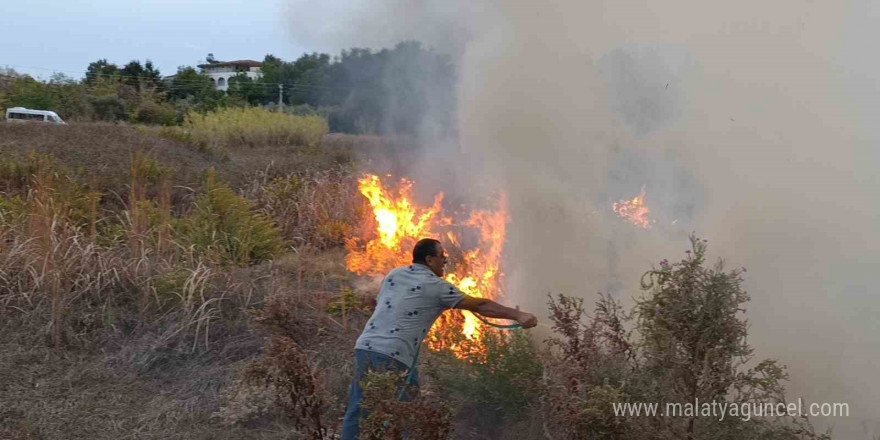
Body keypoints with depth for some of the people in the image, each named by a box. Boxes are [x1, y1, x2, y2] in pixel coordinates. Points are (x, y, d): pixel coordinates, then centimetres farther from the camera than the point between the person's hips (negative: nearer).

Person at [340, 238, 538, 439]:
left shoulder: (393, 275, 17)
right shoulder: (437, 286, 0)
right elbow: (480, 306, -1)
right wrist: (518, 315, 1)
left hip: (365, 347, 6)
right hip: (392, 356, -6)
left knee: (358, 409, 9)